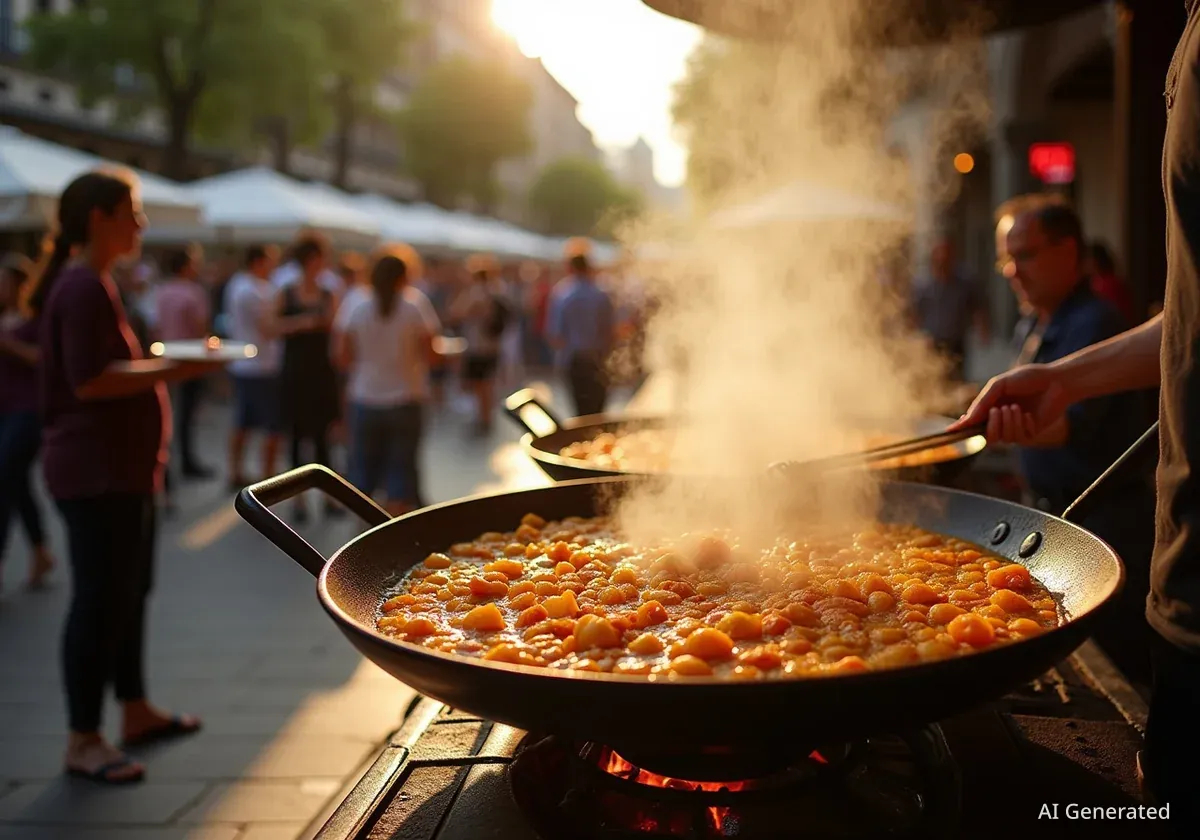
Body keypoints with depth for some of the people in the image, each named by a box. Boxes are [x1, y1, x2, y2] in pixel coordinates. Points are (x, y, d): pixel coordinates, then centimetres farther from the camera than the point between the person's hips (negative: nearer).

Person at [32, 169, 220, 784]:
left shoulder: (88, 283, 17)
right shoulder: (84, 287, -16)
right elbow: (88, 380, -24)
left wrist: (167, 365, 15)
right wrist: (173, 369, -20)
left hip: (120, 469, 11)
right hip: (96, 472, -11)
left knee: (128, 591, 16)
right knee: (100, 598, -5)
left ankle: (136, 712, 28)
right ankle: (83, 740, 6)